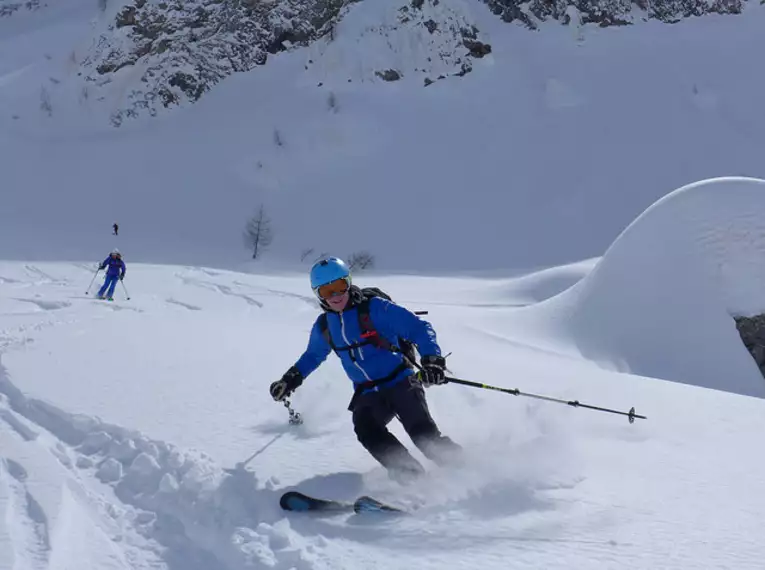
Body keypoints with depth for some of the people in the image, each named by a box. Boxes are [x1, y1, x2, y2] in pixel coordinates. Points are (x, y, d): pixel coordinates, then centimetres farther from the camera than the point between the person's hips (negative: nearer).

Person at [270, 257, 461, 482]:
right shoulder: (323, 327, 7)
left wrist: (431, 359, -30)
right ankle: (409, 473, -24)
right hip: (368, 395, 4)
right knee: (367, 430, -27)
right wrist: (291, 379, 23)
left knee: (423, 433, -24)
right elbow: (313, 355, 30)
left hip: (400, 382, -4)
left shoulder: (375, 309, -11)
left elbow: (418, 328, -14)